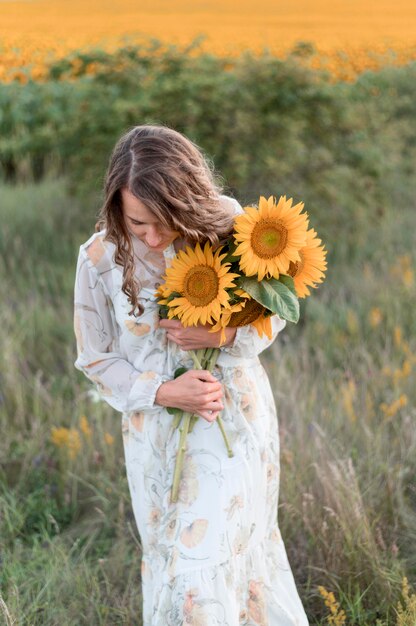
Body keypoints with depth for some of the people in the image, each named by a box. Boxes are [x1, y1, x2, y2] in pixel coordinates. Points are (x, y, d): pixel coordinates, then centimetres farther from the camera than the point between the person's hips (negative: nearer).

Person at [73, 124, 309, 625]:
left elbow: (273, 313, -1)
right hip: (158, 430, 2)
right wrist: (163, 392, -17)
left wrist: (225, 334, -22)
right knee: (173, 561, 14)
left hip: (234, 419, -2)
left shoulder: (227, 226, -15)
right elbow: (96, 359, -2)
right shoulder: (100, 258, -14)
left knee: (205, 570, -3)